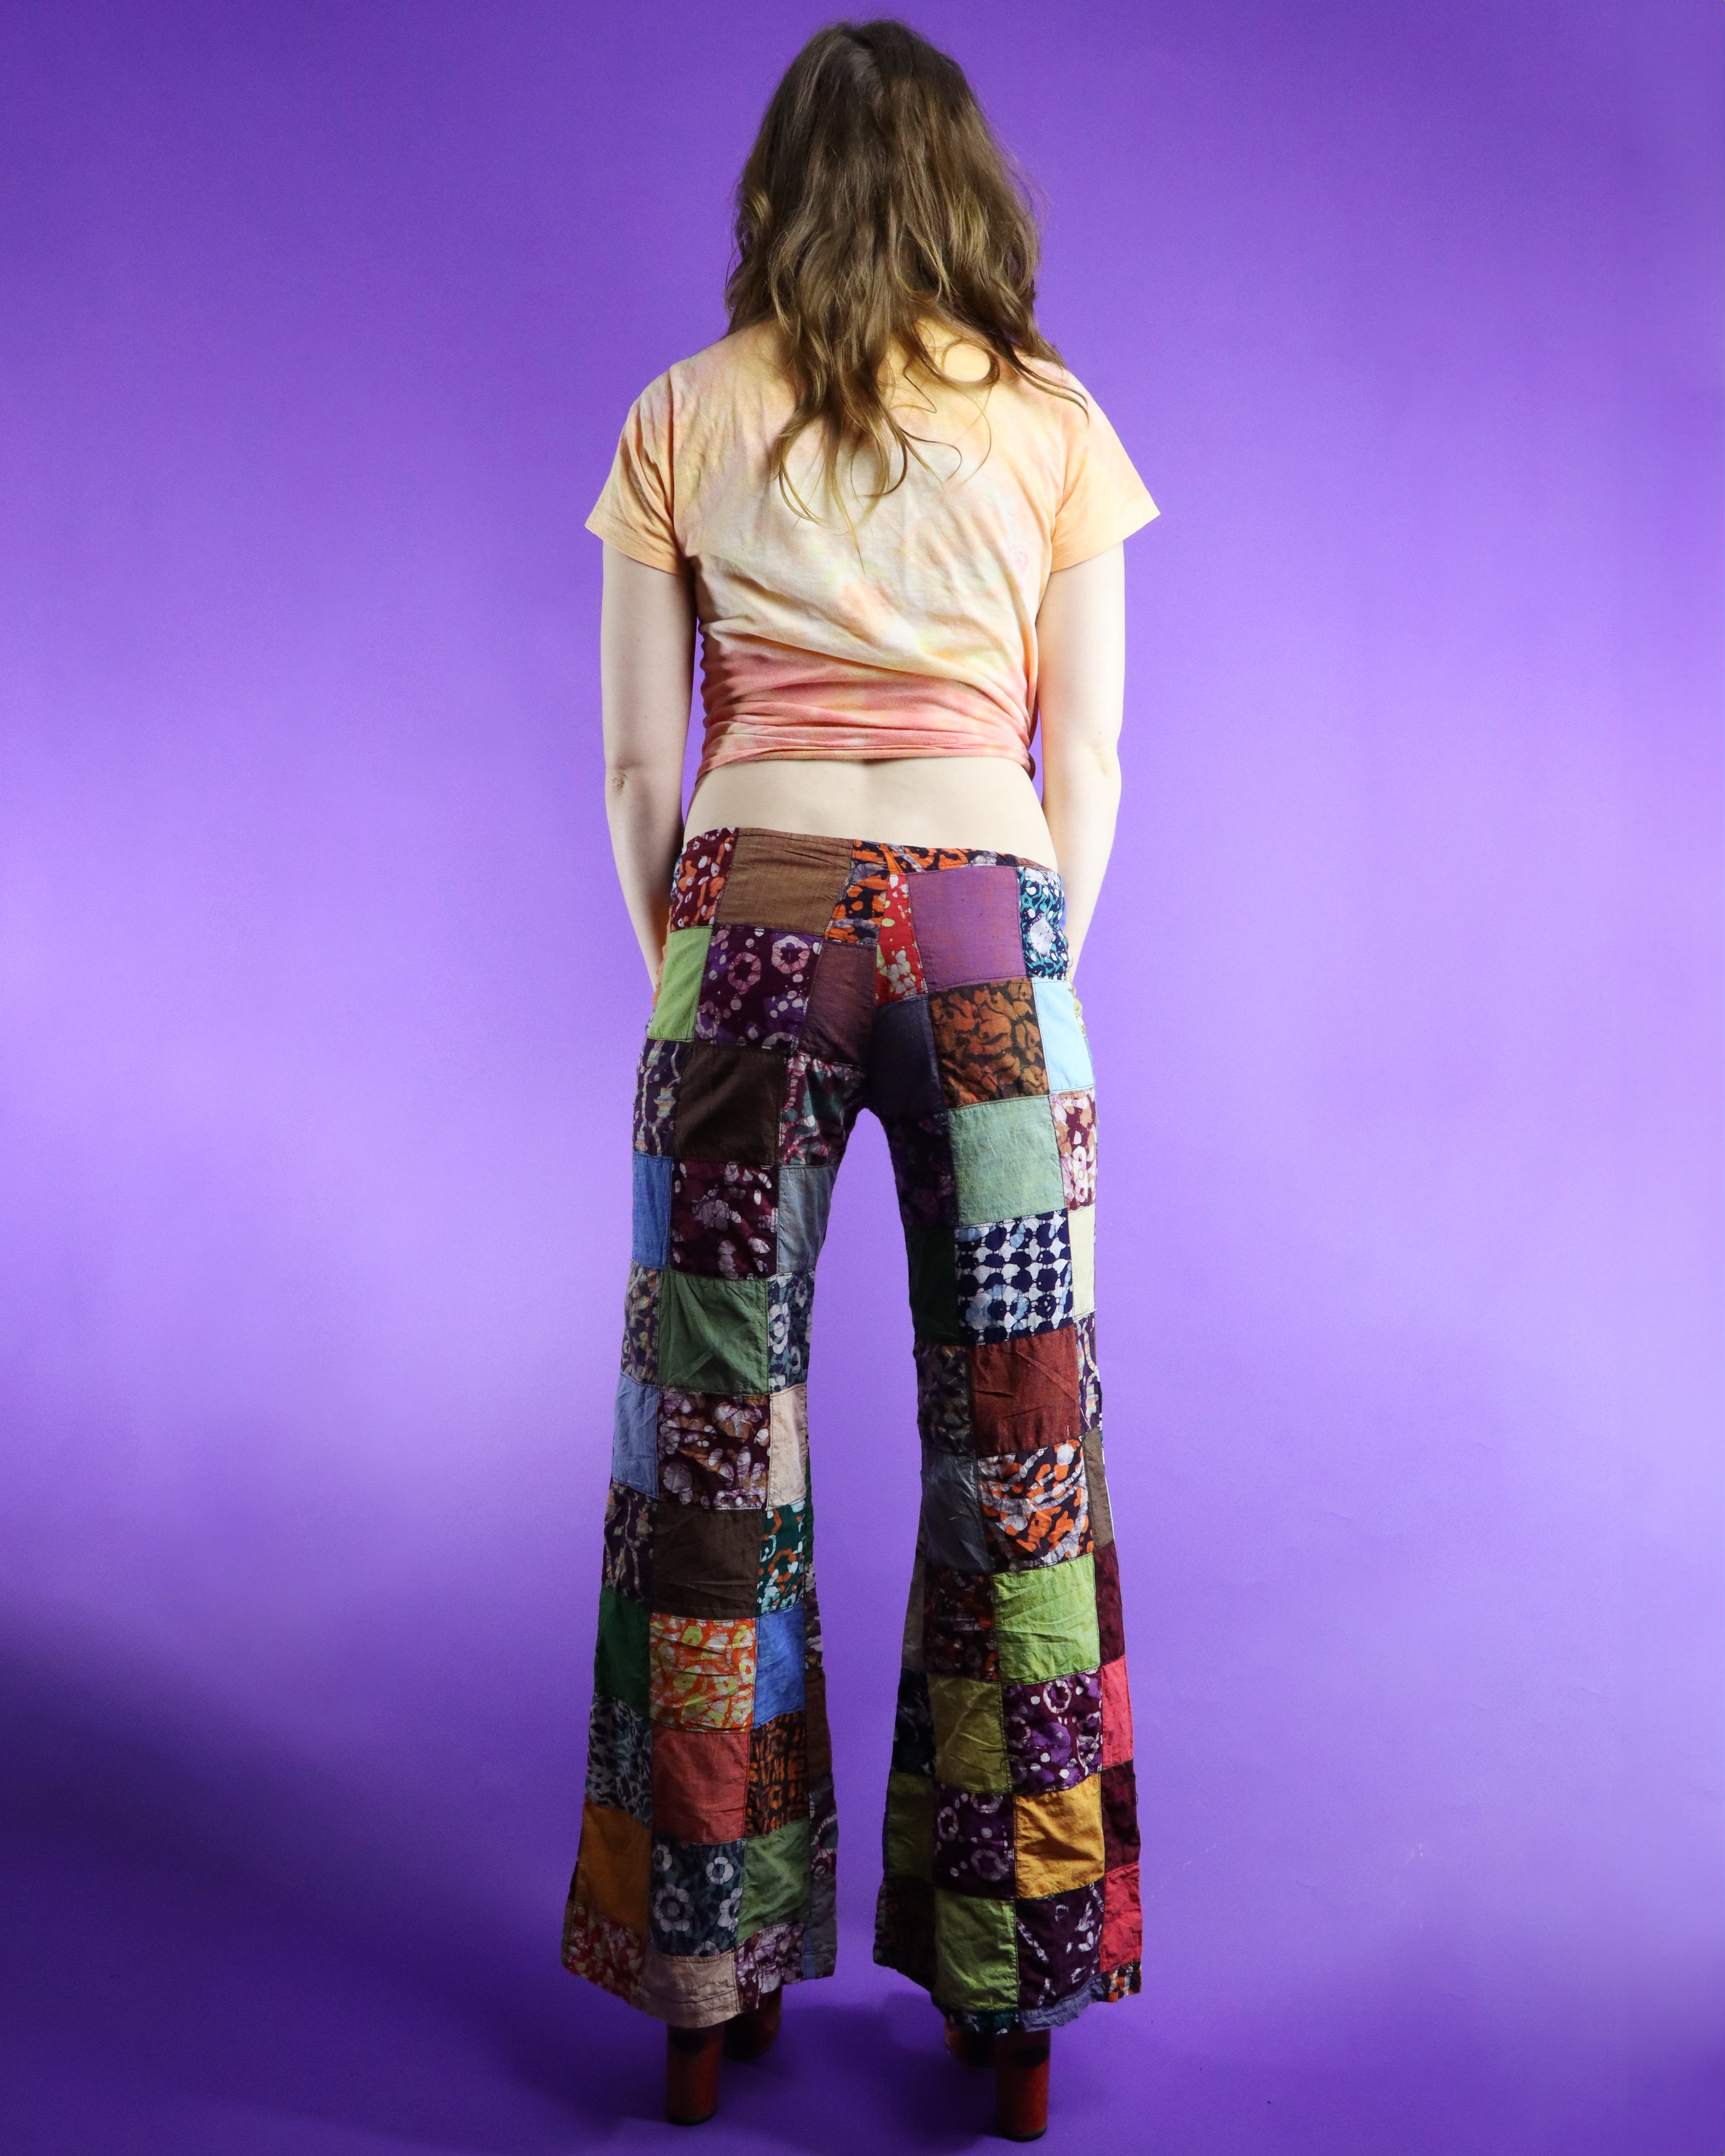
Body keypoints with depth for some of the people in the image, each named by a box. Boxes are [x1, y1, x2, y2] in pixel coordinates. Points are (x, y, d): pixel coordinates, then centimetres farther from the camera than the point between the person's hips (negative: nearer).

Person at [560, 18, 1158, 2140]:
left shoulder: (681, 421, 8)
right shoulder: (1053, 423, 8)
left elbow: (636, 756, 5)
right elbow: (1089, 754, 7)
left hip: (746, 913, 0)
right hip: (984, 912, 1)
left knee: (712, 1442, 8)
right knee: (1017, 1444, 8)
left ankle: (707, 1985, 19)